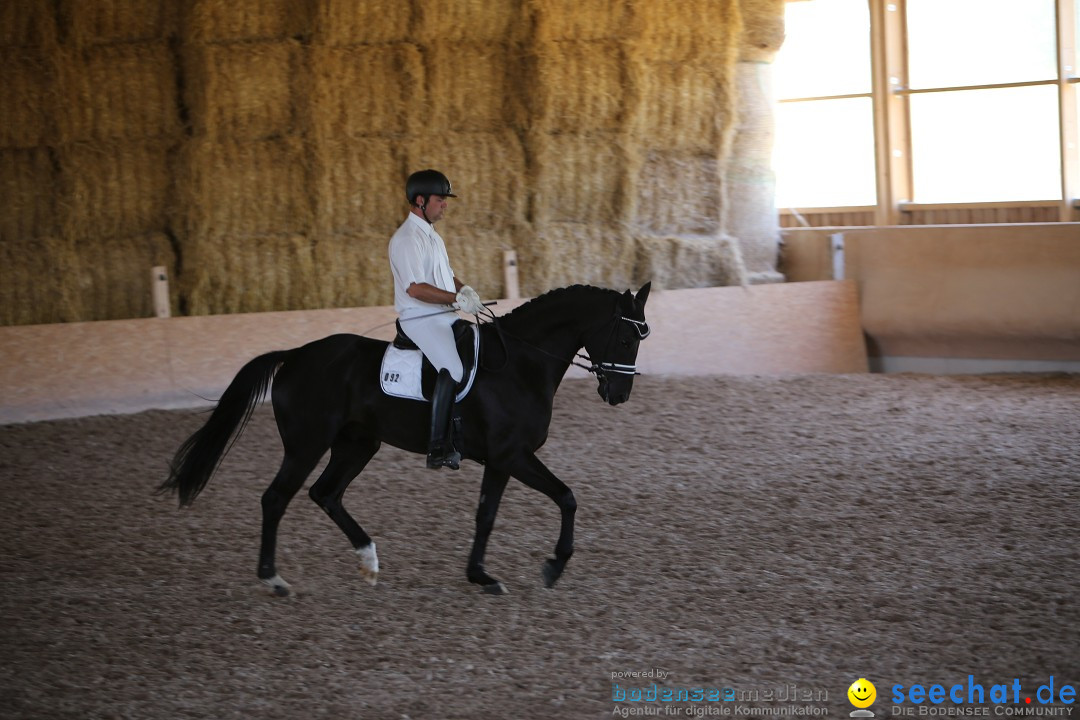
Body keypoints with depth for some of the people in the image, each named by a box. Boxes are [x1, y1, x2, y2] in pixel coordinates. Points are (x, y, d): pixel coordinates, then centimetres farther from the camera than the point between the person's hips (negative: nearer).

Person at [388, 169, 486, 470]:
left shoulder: (432, 236, 18)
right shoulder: (407, 239, -14)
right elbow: (415, 288, -23)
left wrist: (463, 289, 4)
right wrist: (456, 298, -22)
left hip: (444, 316, 10)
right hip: (421, 319, -10)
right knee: (453, 369, -27)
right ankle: (438, 448, -24)